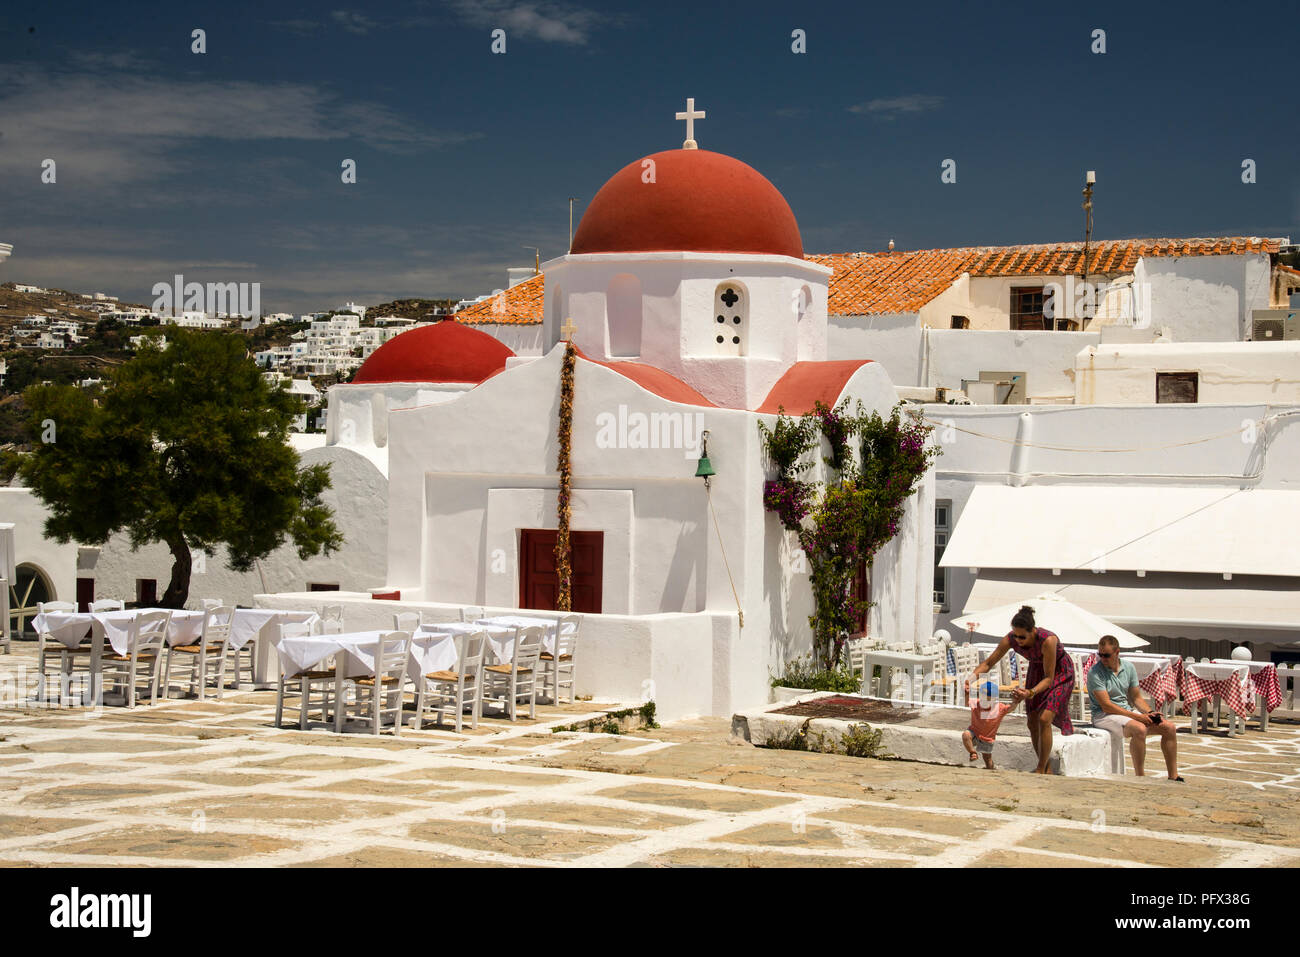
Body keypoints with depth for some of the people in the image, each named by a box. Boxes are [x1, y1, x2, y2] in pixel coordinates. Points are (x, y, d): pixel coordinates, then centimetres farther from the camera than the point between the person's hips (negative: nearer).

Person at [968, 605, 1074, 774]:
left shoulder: (1048, 640, -39)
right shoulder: (1010, 639, -25)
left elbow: (1049, 678, -32)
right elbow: (988, 663, -14)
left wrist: (1031, 693, -48)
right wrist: (972, 678, -32)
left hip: (1060, 672, -6)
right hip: (1037, 670, 6)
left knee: (1044, 719, -19)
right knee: (1032, 723, 3)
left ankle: (1041, 771, -9)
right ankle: (1046, 769, 19)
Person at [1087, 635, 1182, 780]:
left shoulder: (1128, 667, 8)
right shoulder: (1095, 672, -13)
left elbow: (1136, 698, 14)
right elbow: (1106, 706, -18)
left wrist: (1149, 713, -7)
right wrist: (1137, 716, -21)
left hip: (1128, 711, 7)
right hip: (1104, 715, -7)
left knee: (1169, 728, -5)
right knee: (1139, 729, -34)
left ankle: (1173, 777, 1)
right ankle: (1140, 778, -28)